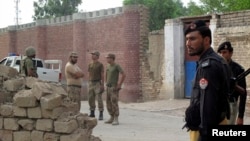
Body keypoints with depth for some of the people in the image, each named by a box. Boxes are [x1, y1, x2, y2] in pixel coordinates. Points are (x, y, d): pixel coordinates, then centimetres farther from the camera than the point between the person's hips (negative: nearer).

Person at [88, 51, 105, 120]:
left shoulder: (100, 64, -4)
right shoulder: (90, 64, 13)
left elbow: (102, 75, -7)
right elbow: (89, 75, 16)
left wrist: (102, 85, -13)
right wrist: (89, 84, 12)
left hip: (98, 83, -6)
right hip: (91, 83, 6)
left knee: (99, 99, -7)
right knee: (91, 98, 6)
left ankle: (101, 114, -2)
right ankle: (92, 113, 15)